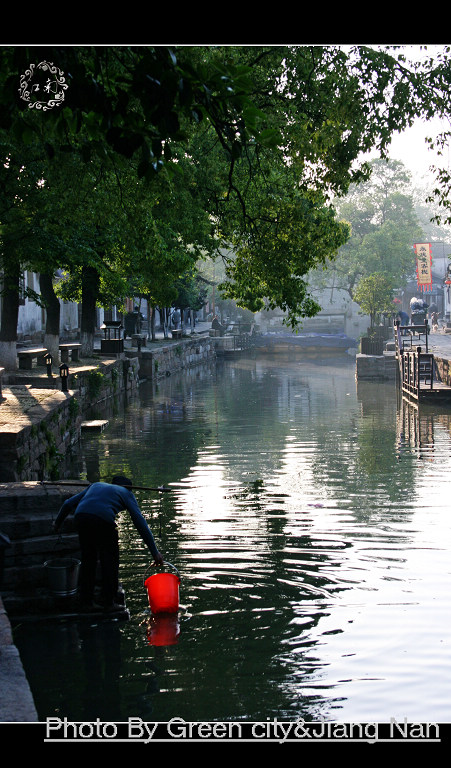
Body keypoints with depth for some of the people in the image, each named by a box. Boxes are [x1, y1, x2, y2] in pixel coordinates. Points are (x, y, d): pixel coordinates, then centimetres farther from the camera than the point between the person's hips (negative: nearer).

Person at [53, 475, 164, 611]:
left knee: (87, 559, 19)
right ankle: (109, 603, 14)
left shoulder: (96, 485, 36)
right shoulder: (127, 494, 24)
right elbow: (140, 523, 14)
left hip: (80, 517, 4)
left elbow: (68, 503, 34)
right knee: (110, 561, 12)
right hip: (104, 520, -4)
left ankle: (86, 601, 23)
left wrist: (58, 523, 49)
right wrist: (155, 552, 12)